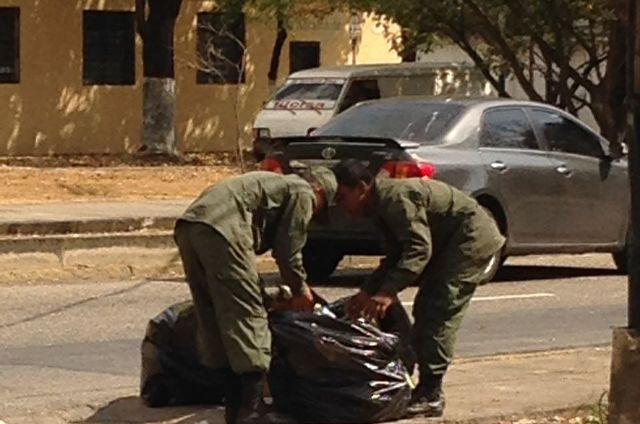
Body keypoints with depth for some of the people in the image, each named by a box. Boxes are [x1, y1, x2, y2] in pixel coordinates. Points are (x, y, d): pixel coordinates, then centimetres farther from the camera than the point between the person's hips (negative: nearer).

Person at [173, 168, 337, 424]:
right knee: (247, 316, -5)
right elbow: (288, 249, 4)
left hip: (187, 225, 10)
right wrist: (300, 290, 18)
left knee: (214, 319, 14)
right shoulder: (303, 193, 9)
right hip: (221, 229, -9)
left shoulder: (277, 183, 36)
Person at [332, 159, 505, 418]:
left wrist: (389, 291, -38)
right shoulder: (382, 204, 10)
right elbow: (395, 257, 14)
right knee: (425, 311, 10)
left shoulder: (396, 198, -23)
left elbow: (419, 248, -31)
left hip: (472, 239, -11)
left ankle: (431, 395, -16)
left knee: (438, 314, -15)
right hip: (451, 244, 11)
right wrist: (368, 291, 3)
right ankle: (426, 387, 13)